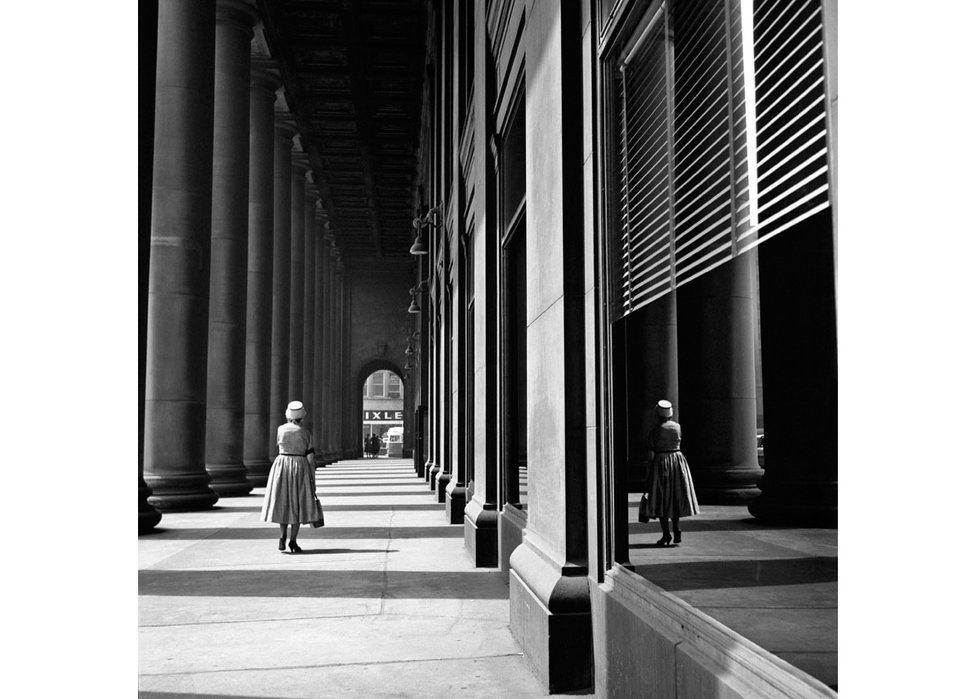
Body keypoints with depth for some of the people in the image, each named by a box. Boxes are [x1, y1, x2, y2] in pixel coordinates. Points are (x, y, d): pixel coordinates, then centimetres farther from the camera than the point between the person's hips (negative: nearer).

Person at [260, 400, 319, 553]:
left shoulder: (281, 429, 0)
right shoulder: (306, 433, -4)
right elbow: (310, 459, -5)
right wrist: (313, 481, 1)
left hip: (281, 466, 2)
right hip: (300, 467, -2)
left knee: (282, 503, 13)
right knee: (298, 504, 5)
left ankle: (282, 537, 2)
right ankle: (293, 541, -1)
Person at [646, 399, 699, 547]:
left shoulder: (655, 431, -10)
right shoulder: (677, 427, 3)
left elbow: (652, 454, -11)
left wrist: (649, 475, -6)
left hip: (661, 463, -4)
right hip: (677, 460, 4)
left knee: (661, 500, 2)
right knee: (676, 498, 14)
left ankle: (666, 534, -1)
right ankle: (677, 531, 6)